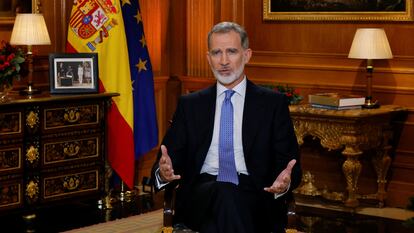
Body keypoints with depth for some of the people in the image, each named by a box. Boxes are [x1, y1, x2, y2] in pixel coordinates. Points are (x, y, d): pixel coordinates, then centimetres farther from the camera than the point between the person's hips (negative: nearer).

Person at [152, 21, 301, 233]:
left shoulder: (273, 103, 12)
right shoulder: (190, 104, 17)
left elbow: (288, 163, 7)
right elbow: (170, 159, 10)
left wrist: (285, 182, -18)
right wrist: (163, 172, -15)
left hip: (254, 194, -1)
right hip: (202, 192, 1)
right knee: (223, 193, -36)